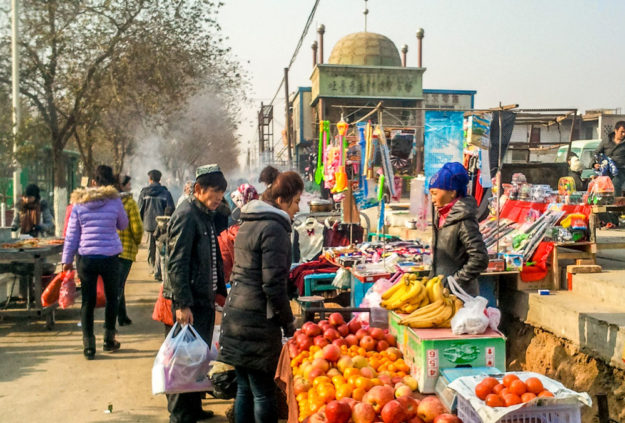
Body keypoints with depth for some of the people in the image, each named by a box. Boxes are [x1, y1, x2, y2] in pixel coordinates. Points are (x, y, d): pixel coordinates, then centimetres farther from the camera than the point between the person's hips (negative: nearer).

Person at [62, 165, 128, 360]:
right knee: (111, 298, 17)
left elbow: (71, 234, 4)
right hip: (110, 258, -1)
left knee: (87, 302, 7)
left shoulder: (79, 203, 0)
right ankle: (109, 340, 24)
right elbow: (123, 225, 10)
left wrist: (67, 259, 10)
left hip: (86, 258, 1)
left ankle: (88, 345, 7)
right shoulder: (114, 201, -5)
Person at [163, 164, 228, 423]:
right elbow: (177, 263, -21)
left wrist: (219, 292, 19)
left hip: (205, 299, 10)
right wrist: (182, 304, -23)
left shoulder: (205, 215, 14)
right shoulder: (186, 216, -15)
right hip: (190, 302, -9)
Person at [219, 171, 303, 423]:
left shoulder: (248, 223, 15)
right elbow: (274, 284, -18)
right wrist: (288, 323, -8)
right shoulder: (274, 228, -14)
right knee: (263, 394, 0)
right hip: (257, 321, -9)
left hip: (236, 314, 9)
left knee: (244, 389, 16)